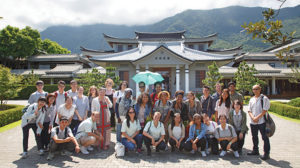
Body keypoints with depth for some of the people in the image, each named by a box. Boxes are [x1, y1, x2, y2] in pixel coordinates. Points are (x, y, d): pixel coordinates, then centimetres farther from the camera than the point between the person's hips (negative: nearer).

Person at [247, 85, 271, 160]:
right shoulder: (251, 99, 11)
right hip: (253, 122, 6)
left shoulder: (264, 98, -5)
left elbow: (264, 111, -12)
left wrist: (257, 117, -15)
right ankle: (255, 150, 31)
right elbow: (249, 111, 8)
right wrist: (253, 118, -9)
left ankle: (266, 153, 7)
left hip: (262, 122, -6)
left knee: (265, 137, -2)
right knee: (254, 137, 16)